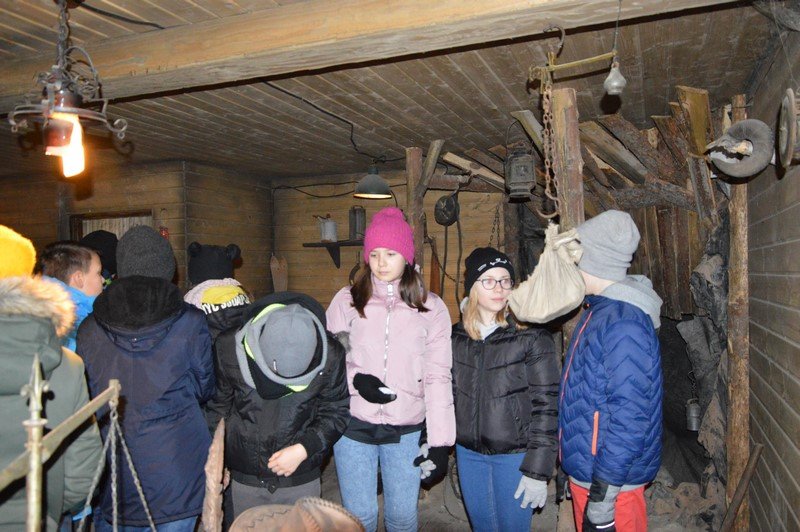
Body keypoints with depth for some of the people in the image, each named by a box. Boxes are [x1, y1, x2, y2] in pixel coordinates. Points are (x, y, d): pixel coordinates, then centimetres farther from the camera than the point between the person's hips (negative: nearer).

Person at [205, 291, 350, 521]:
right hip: (244, 477, 1)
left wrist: (304, 449, -17)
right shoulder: (230, 349, -19)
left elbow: (337, 412, -5)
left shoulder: (330, 355, -19)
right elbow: (216, 405, -2)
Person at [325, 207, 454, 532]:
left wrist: (440, 442, -8)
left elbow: (438, 377, -4)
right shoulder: (347, 300, -1)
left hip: (406, 431, 0)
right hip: (353, 425, 0)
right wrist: (355, 380, -16)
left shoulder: (431, 307, -2)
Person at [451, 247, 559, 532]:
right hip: (468, 454, 4)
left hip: (514, 455, -4)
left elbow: (546, 405, -11)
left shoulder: (532, 337, -12)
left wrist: (538, 471, -13)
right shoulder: (456, 336, 1)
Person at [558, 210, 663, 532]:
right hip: (585, 468, 9)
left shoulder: (624, 323, -24)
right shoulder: (600, 309, 7)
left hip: (609, 480, -9)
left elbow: (628, 417, -26)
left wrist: (602, 499, -23)